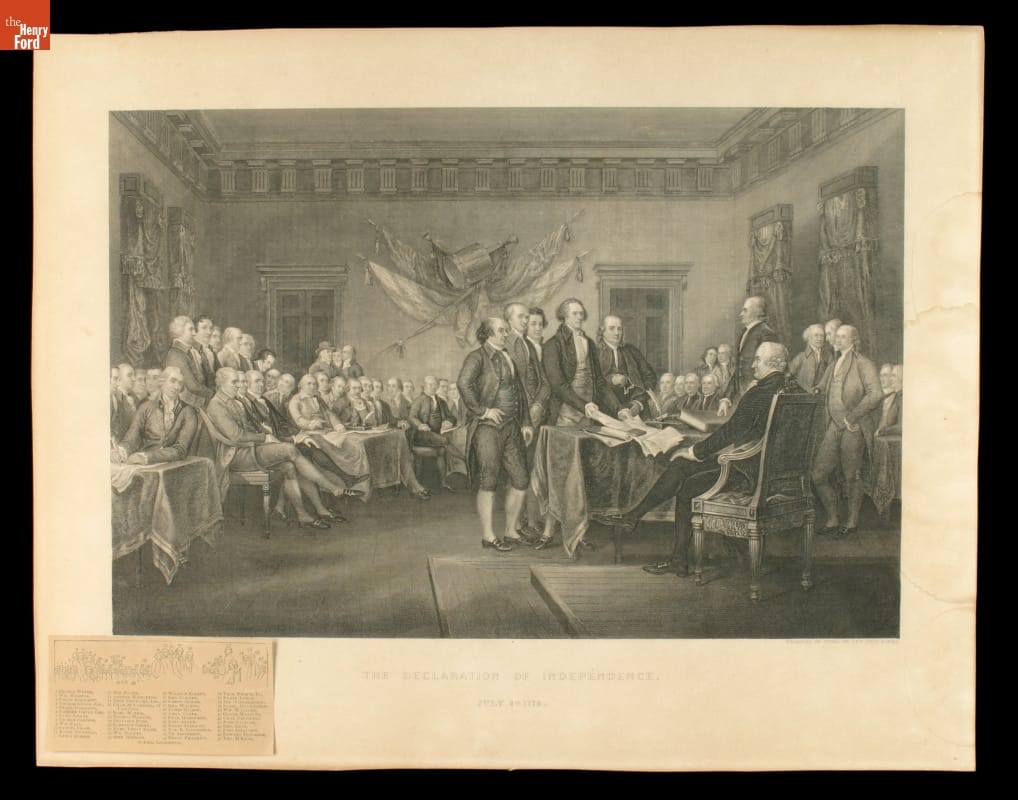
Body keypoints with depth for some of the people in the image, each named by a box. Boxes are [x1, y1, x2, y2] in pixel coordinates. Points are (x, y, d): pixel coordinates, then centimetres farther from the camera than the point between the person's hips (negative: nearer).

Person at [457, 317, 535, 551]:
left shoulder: (509, 358, 18)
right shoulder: (477, 357, -6)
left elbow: (520, 392, 21)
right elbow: (463, 383, -23)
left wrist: (525, 423, 14)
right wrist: (482, 411, -19)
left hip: (512, 427, 8)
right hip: (488, 428, -8)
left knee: (521, 480, 7)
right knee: (488, 483, -1)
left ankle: (511, 531, 20)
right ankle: (488, 536, 8)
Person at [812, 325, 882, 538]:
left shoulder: (863, 364, -5)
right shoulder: (833, 367, 17)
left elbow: (876, 394, -17)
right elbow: (823, 392, 26)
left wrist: (853, 416, -17)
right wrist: (818, 391, 3)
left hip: (854, 428, -7)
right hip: (834, 427, 7)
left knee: (852, 476, 2)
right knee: (818, 475, 2)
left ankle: (852, 522, 17)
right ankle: (832, 521, 14)